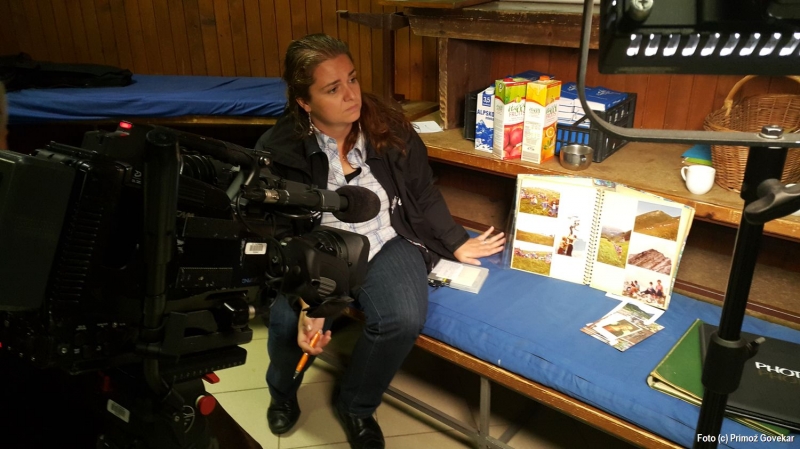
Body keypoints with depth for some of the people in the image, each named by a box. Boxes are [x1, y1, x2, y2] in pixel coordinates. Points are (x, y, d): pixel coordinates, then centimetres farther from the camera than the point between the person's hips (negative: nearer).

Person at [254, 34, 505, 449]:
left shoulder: (391, 129, -5)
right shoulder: (277, 152, -12)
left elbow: (425, 194, 8)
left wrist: (456, 243, 6)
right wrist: (306, 305, -25)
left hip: (386, 242, 1)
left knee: (404, 318, -27)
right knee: (287, 321, -25)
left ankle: (356, 405, 5)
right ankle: (282, 392, 16)